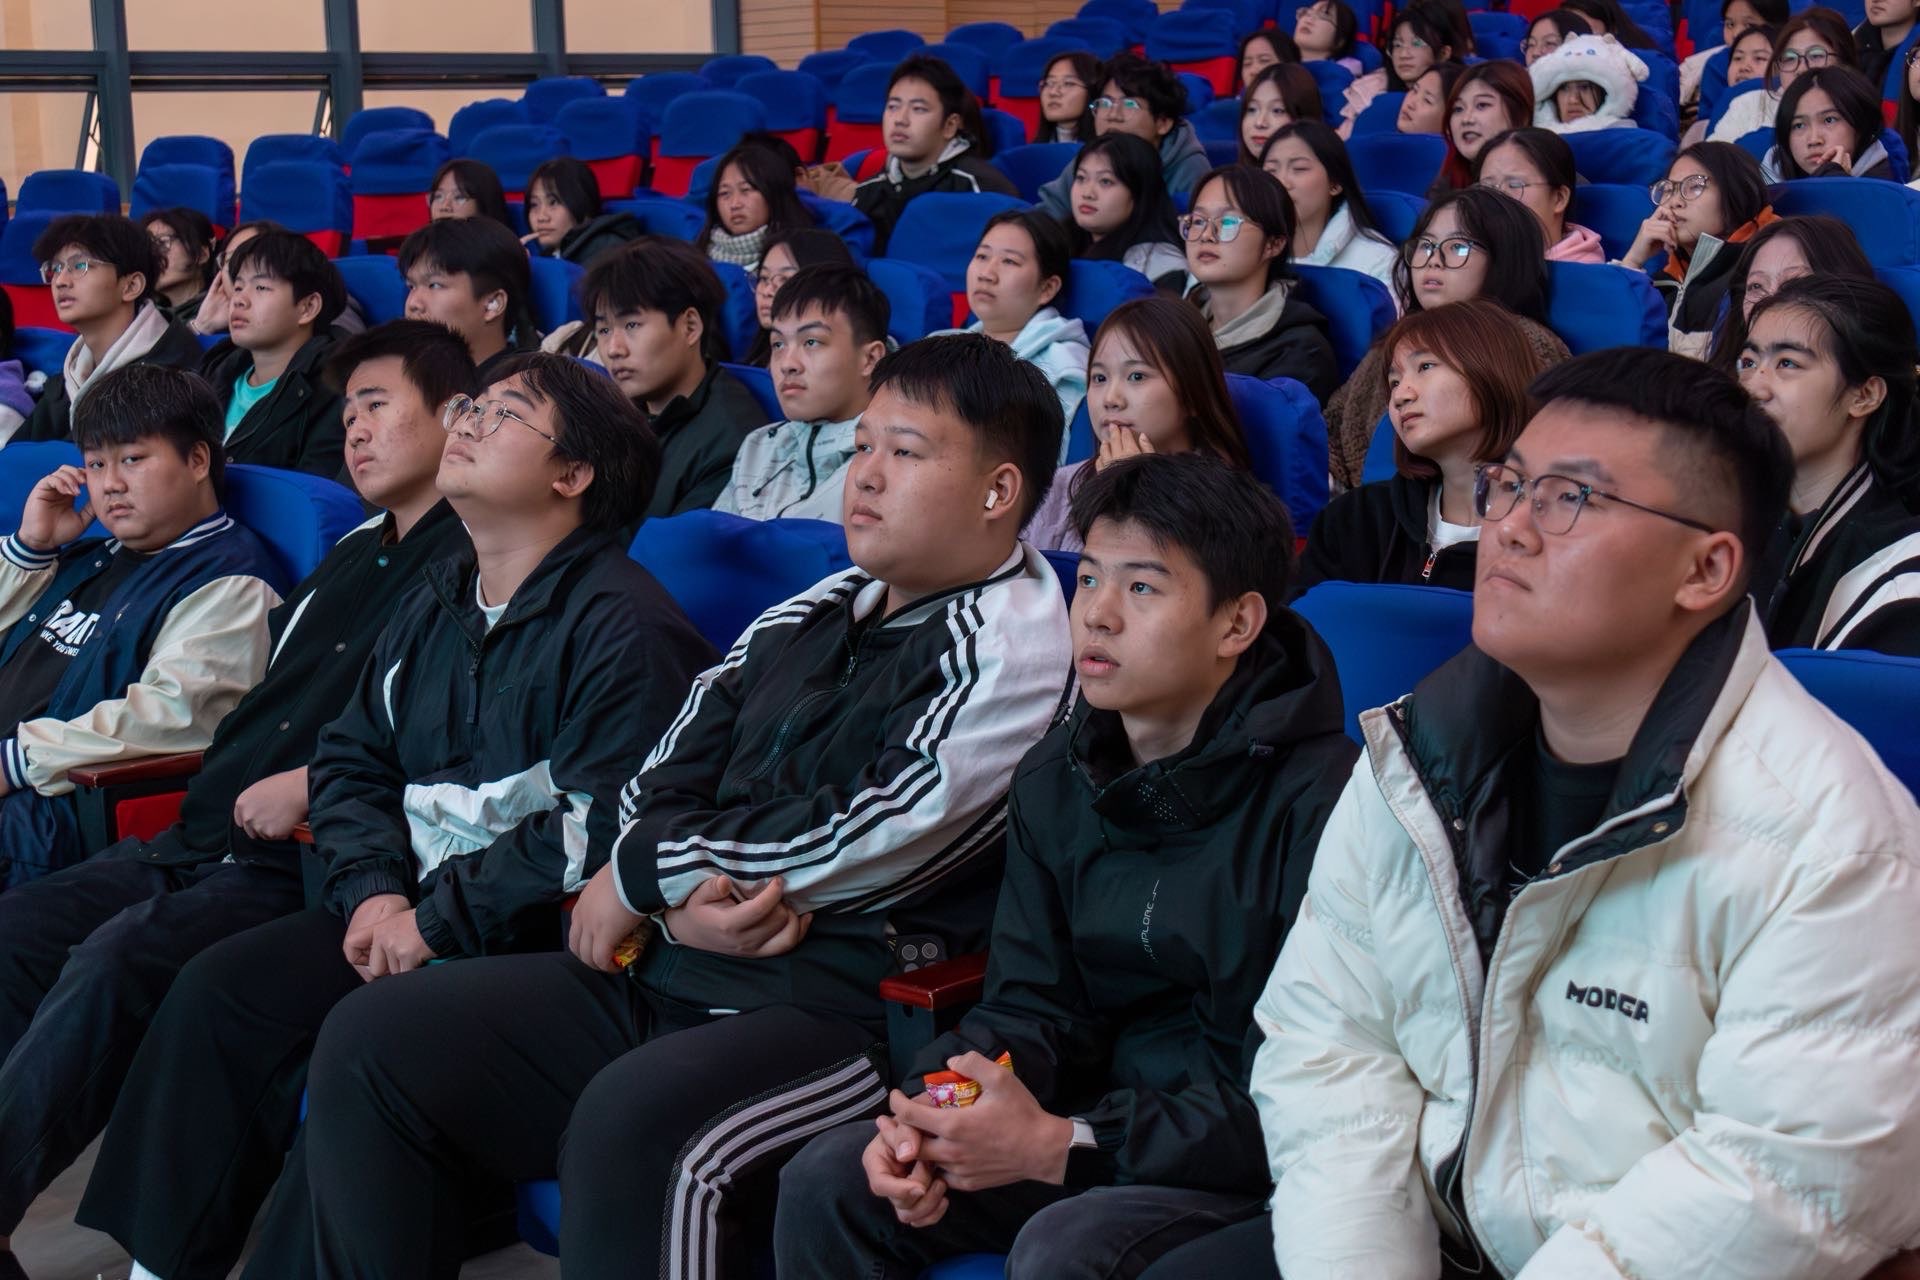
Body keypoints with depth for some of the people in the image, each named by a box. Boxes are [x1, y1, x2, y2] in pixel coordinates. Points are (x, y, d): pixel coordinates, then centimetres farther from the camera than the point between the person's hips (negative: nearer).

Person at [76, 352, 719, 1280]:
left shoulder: (622, 625, -12)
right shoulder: (436, 602, 16)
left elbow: (601, 828, -20)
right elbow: (349, 761, 18)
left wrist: (440, 920, -17)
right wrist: (374, 888, -1)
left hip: (534, 946, -8)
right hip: (410, 914, 8)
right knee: (220, 989, -10)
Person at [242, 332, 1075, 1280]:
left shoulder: (1015, 648, -5)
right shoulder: (806, 617, 18)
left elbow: (876, 837, -15)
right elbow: (660, 786, 14)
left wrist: (644, 875, -4)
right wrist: (684, 898, -11)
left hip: (849, 1014, -8)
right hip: (664, 978, 8)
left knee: (633, 1120, -36)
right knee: (370, 1039, -1)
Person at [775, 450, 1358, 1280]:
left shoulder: (1319, 799, -18)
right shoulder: (1056, 779, 7)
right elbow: (1035, 1008, 7)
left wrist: (1062, 1147, -23)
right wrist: (929, 1122, -15)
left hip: (1267, 1168, -6)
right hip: (1108, 1111, 7)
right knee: (828, 1185, -7)